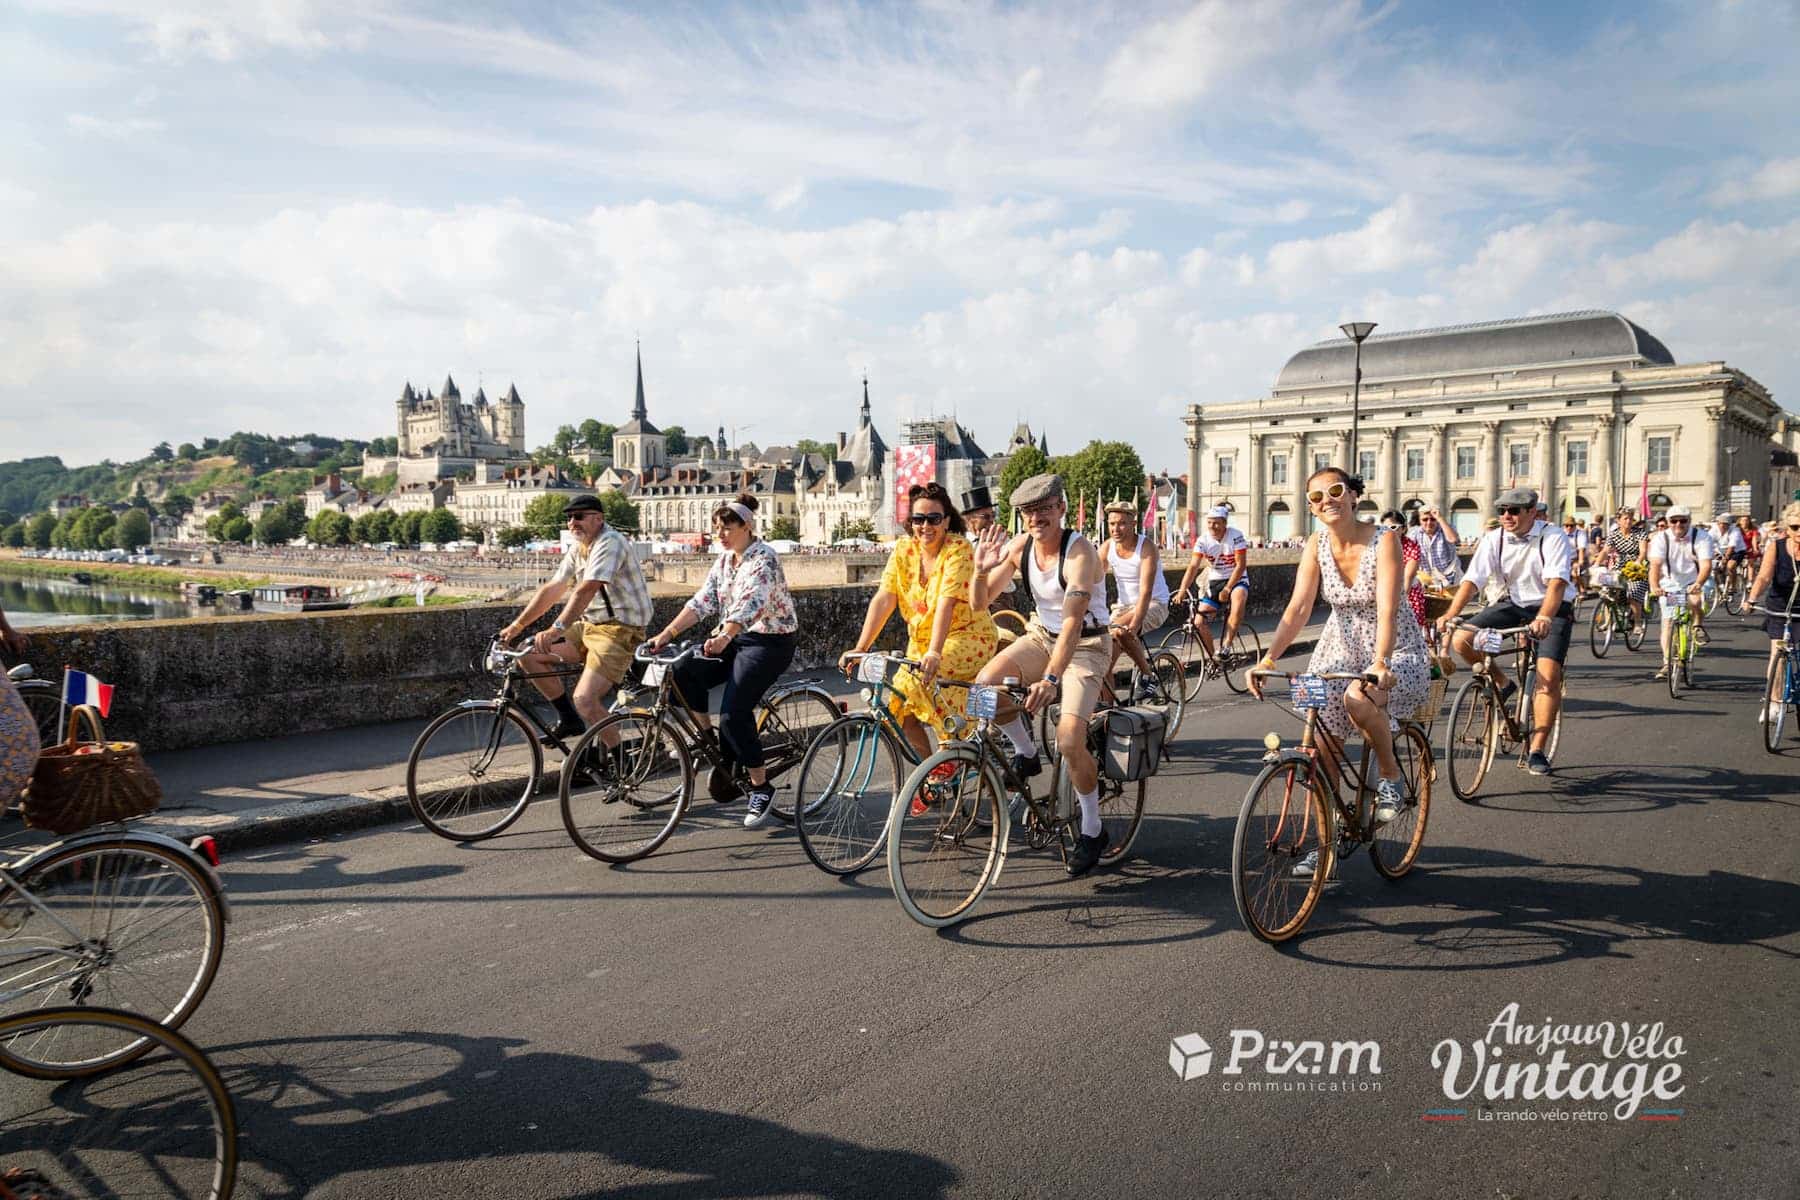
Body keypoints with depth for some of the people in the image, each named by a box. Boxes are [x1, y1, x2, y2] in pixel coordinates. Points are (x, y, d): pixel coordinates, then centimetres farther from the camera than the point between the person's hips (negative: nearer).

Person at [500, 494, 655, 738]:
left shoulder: (610, 542, -17)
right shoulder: (578, 548, 12)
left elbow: (586, 590, -29)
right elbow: (551, 589, 13)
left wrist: (556, 630, -39)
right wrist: (516, 625, 8)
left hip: (620, 629, -9)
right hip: (589, 625, 9)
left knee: (585, 700, -23)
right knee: (529, 654, 3)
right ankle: (570, 720, 15)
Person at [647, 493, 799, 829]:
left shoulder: (763, 559, -16)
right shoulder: (725, 558, 9)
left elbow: (750, 603, -33)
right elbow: (703, 600, 3)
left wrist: (724, 637, -49)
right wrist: (667, 633, -8)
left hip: (769, 641, -8)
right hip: (734, 638, 8)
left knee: (734, 712, -19)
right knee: (684, 673, -15)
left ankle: (761, 788, -4)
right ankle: (707, 736, 6)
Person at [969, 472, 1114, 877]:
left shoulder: (1079, 551, -25)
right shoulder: (1019, 546, -8)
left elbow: (1073, 621, -35)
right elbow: (979, 602, -5)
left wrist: (1050, 678, -46)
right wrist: (981, 570, -27)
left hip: (1085, 645, -6)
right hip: (1042, 636, 6)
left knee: (1069, 739, -20)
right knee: (985, 684, -20)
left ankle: (1093, 830, 3)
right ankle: (1027, 754, 7)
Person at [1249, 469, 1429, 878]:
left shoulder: (1384, 539, -18)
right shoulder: (1317, 546, -6)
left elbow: (1387, 609, -28)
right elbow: (1297, 609, -12)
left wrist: (1380, 664, -43)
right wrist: (1268, 659, -26)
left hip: (1394, 649, -4)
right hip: (1340, 647, 5)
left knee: (1358, 699, -36)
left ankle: (1391, 775, -6)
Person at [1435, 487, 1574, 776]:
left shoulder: (1552, 537, -18)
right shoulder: (1493, 540, -8)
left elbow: (1557, 582, -32)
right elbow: (1472, 580, -16)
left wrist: (1543, 618, -49)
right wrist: (1450, 614, -32)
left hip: (1552, 608, -4)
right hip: (1513, 603, 4)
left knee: (1549, 676, -19)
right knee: (1461, 640, -17)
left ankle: (1537, 751, -8)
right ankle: (1503, 685, 10)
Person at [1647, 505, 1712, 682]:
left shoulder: (1701, 537, -14)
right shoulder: (1660, 539, -11)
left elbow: (1706, 565, -26)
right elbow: (1655, 565, -24)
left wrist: (1698, 584, -45)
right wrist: (1654, 586, -42)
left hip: (1694, 583, -1)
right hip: (1670, 585, 1)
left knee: (1695, 601, -34)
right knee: (1668, 622, -7)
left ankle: (1698, 627, -3)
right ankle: (1667, 664, -4)